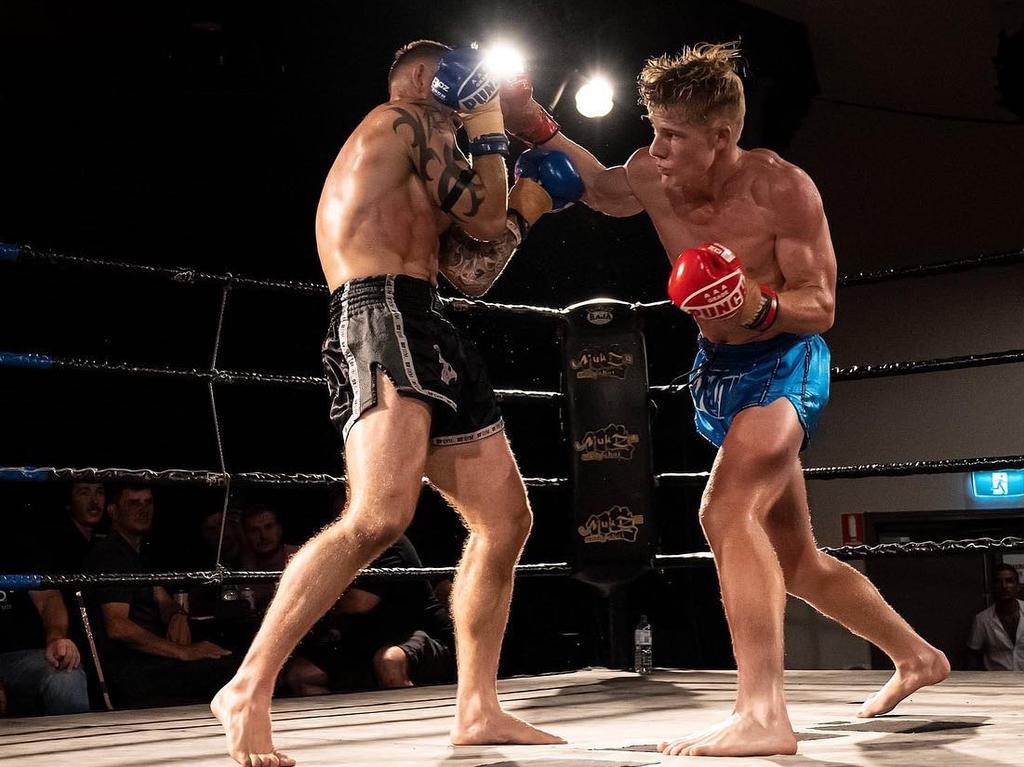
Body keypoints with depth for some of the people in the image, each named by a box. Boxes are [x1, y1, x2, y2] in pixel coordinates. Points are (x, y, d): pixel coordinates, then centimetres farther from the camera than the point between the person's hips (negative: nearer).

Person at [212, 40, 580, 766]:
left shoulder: (413, 179, 31)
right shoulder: (406, 120, 3)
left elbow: (471, 273, 27)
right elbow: (485, 220, -1)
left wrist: (526, 207, 24)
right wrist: (488, 132, 13)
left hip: (425, 334, 11)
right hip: (383, 319, -11)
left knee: (507, 519, 7)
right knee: (380, 516, -28)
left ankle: (477, 708, 10)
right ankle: (248, 691, -22)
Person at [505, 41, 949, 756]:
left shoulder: (781, 188, -23)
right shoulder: (650, 176, -8)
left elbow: (820, 307, -18)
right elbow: (601, 189, 16)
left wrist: (759, 306, -39)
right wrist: (537, 129, 3)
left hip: (785, 362, -7)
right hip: (720, 370, 7)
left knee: (727, 511, -32)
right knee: (795, 560, 15)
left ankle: (763, 717, -34)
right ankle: (916, 656, 37)